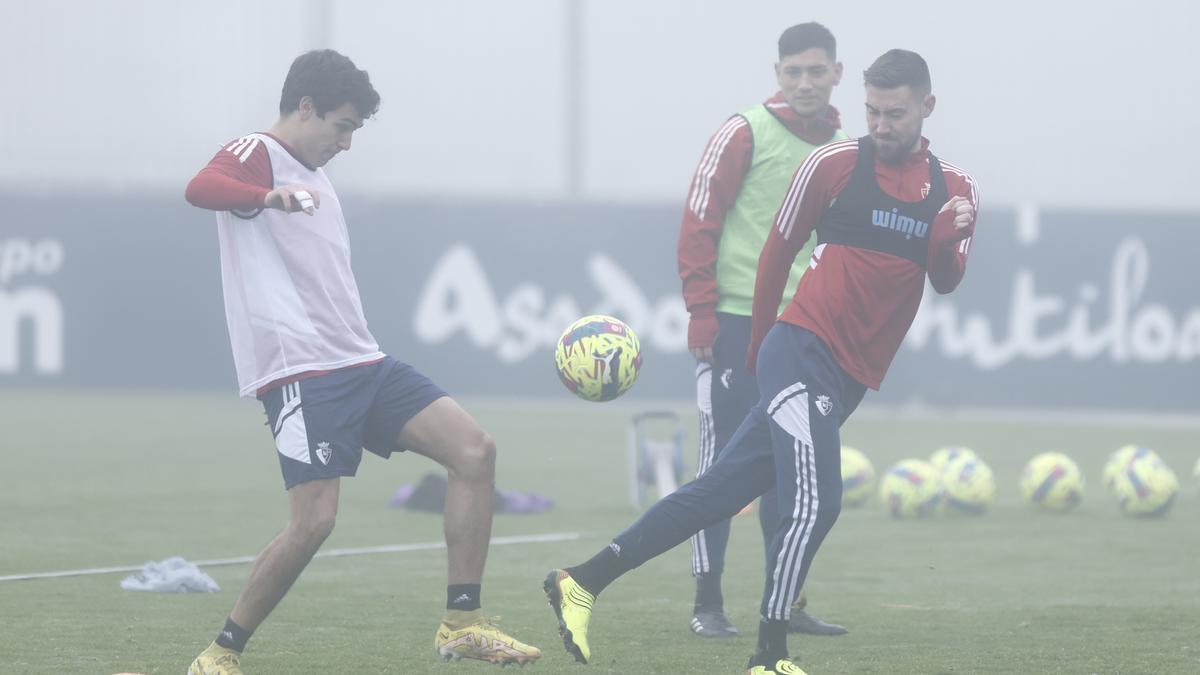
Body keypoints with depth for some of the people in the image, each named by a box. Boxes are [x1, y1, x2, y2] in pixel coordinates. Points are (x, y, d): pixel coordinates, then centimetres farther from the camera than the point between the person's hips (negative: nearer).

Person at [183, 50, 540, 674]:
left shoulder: (313, 178, 23)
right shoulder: (256, 156, -5)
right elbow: (200, 188, -30)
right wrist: (269, 196, -50)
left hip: (361, 364, 9)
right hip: (300, 373, -9)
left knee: (475, 451, -2)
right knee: (314, 519, -19)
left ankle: (461, 625, 0)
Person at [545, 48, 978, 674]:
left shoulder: (953, 186, 9)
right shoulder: (834, 163, -4)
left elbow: (945, 282, 6)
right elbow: (777, 249, 6)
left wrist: (952, 237, -16)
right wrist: (760, 341, 12)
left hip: (851, 380, 5)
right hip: (804, 347, -5)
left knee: (720, 490, 4)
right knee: (814, 500, -19)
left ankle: (582, 581, 9)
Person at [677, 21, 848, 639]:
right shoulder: (746, 135, -5)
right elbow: (698, 222, -6)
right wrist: (702, 313, -12)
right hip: (737, 326, -5)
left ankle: (785, 602, 14)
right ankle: (707, 603, 0)